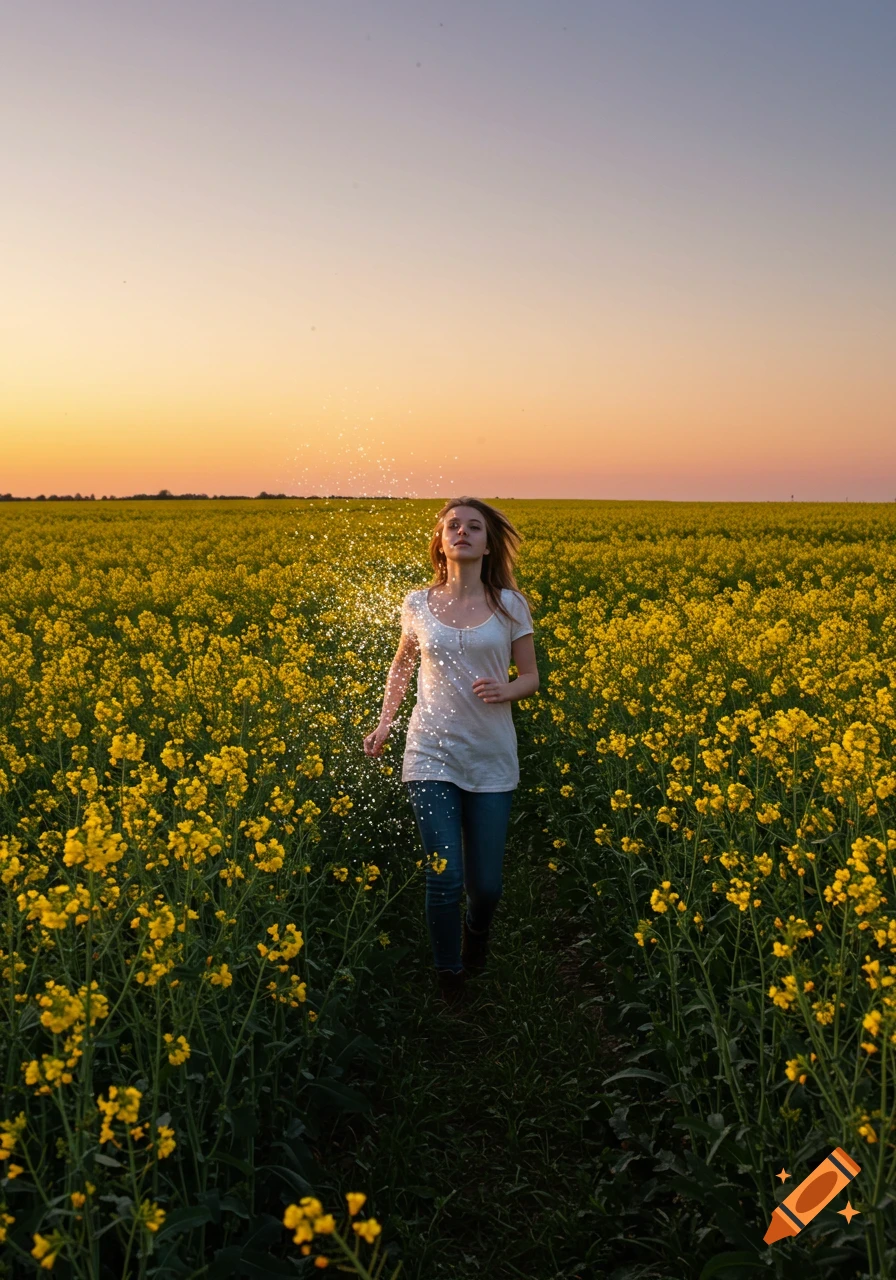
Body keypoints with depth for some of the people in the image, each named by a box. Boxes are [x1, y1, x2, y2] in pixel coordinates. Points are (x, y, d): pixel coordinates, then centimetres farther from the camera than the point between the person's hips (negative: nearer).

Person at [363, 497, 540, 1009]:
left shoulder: (511, 604, -1)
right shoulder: (418, 604, 3)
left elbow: (531, 676, 7)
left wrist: (506, 690, -16)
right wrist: (384, 722, 7)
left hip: (492, 759, 0)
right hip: (433, 755, 0)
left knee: (486, 883, 5)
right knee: (444, 879, -7)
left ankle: (477, 934, 42)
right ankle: (450, 978, 20)